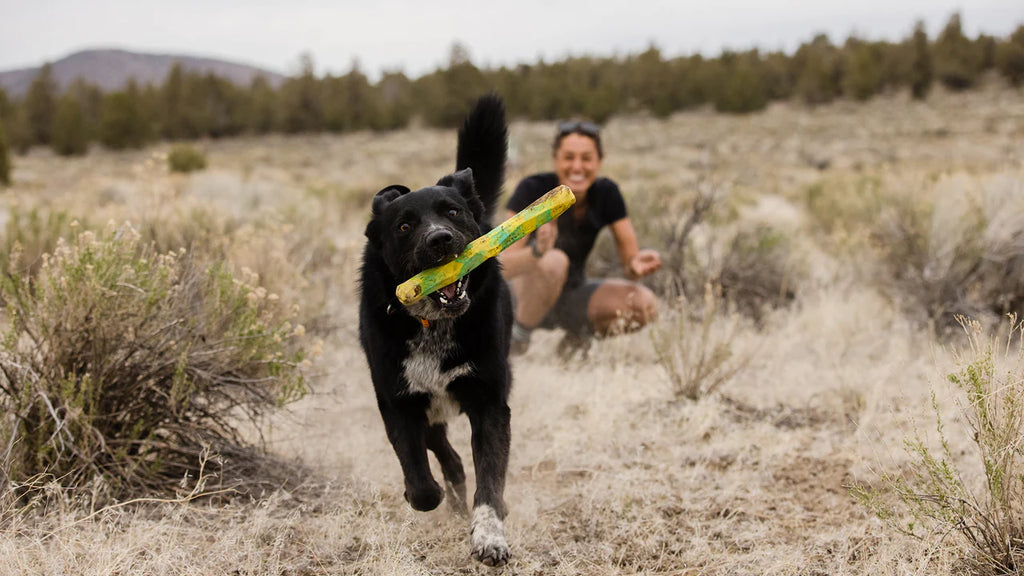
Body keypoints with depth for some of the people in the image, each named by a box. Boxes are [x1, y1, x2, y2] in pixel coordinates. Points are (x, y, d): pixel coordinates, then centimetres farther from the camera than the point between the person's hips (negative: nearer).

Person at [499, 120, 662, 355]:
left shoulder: (607, 193, -9)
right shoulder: (532, 189, -21)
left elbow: (630, 260, -9)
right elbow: (502, 267, -28)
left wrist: (636, 266, -35)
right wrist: (537, 251, -50)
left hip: (572, 295, 4)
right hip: (525, 293, -4)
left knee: (644, 305, -23)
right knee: (554, 261, -37)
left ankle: (578, 335, 5)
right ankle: (516, 337, -12)